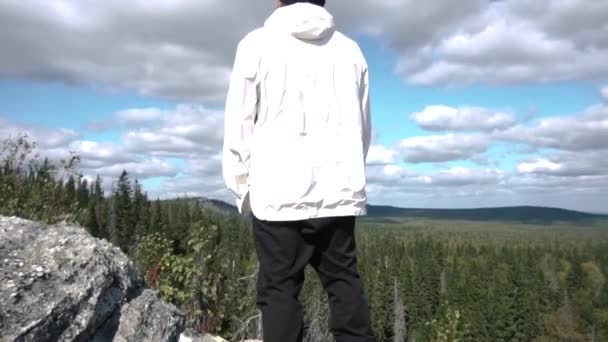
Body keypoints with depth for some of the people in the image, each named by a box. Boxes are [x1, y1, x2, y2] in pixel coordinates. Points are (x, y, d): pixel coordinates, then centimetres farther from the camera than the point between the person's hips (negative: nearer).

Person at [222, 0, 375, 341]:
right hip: (339, 192, 3)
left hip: (278, 193, -3)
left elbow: (239, 124, 1)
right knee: (345, 282, 11)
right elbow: (364, 127, 16)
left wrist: (242, 186, 9)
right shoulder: (350, 50, 12)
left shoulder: (258, 44, 2)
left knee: (279, 289, 5)